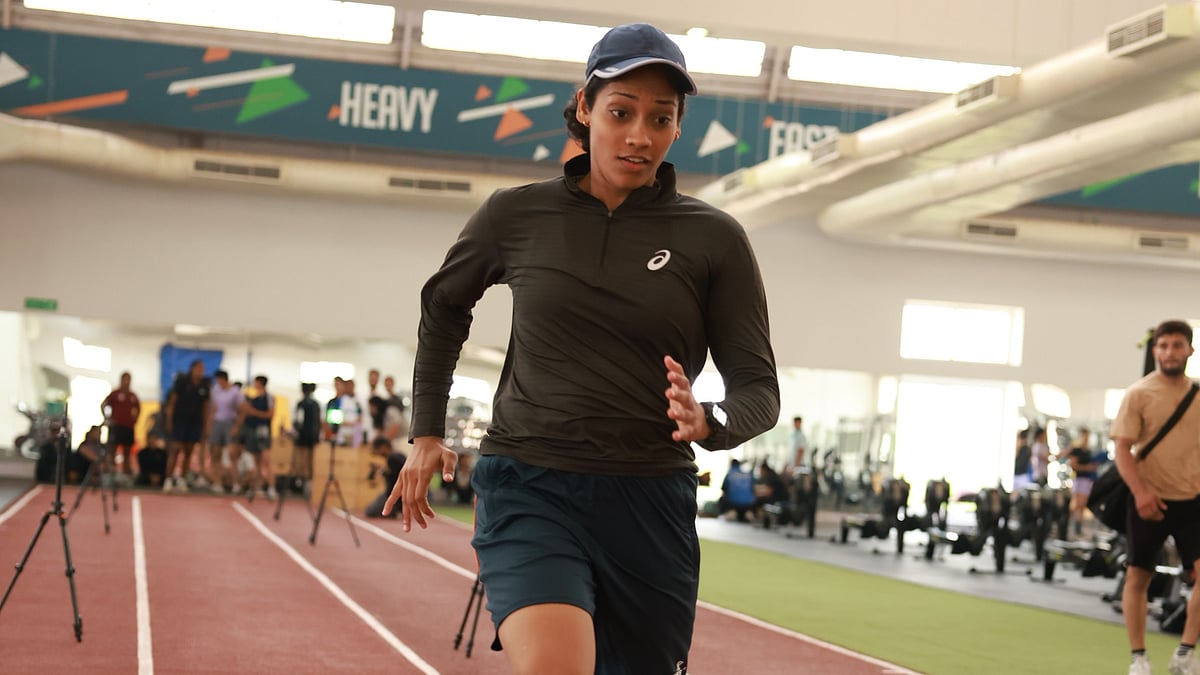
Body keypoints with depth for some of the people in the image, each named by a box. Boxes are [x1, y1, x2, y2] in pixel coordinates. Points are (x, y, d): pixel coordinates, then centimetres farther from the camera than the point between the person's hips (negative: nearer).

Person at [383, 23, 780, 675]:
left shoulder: (714, 238, 1)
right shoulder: (516, 215, 3)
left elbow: (759, 387, 2)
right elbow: (443, 304, 22)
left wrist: (708, 423, -20)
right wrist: (426, 433, 18)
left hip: (650, 501, 2)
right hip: (529, 490, -1)